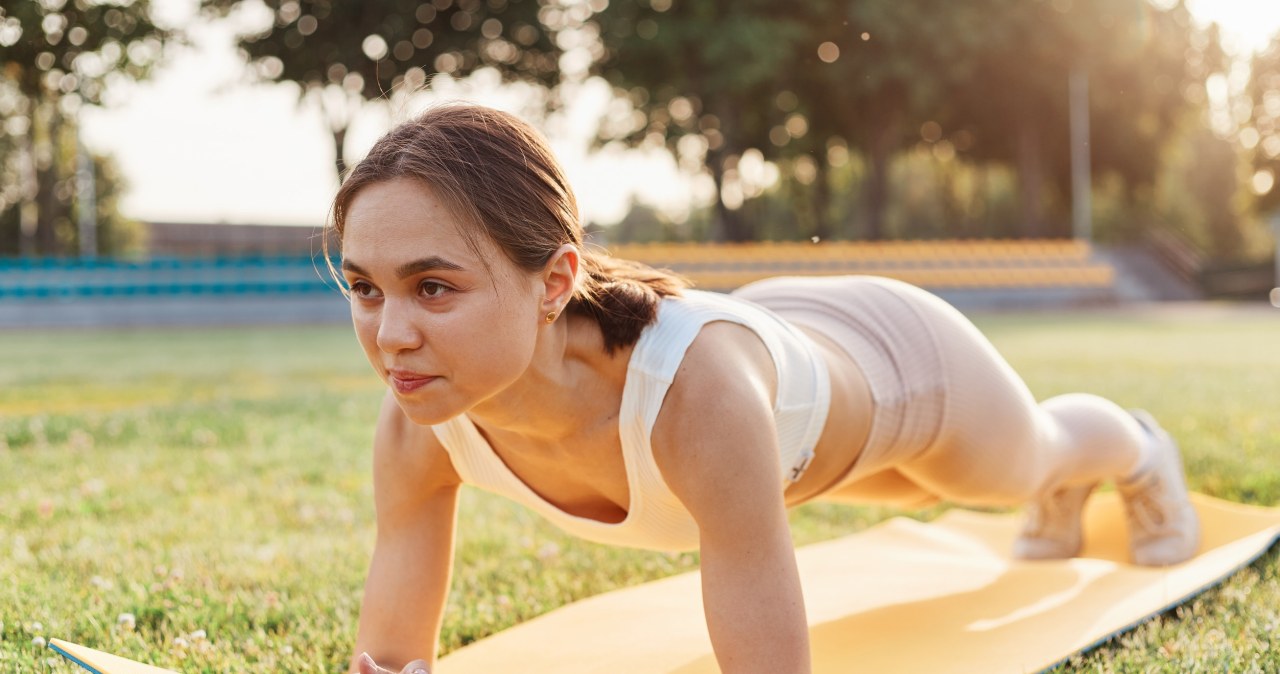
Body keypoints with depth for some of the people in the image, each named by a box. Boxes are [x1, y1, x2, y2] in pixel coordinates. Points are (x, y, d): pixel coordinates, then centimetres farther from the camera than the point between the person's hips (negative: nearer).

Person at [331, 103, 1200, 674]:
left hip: (895, 350, -4)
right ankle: (1060, 495, 75)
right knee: (919, 485, 39)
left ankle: (1141, 450, 71)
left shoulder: (695, 384, -53)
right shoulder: (422, 419, -35)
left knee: (1033, 458, 33)